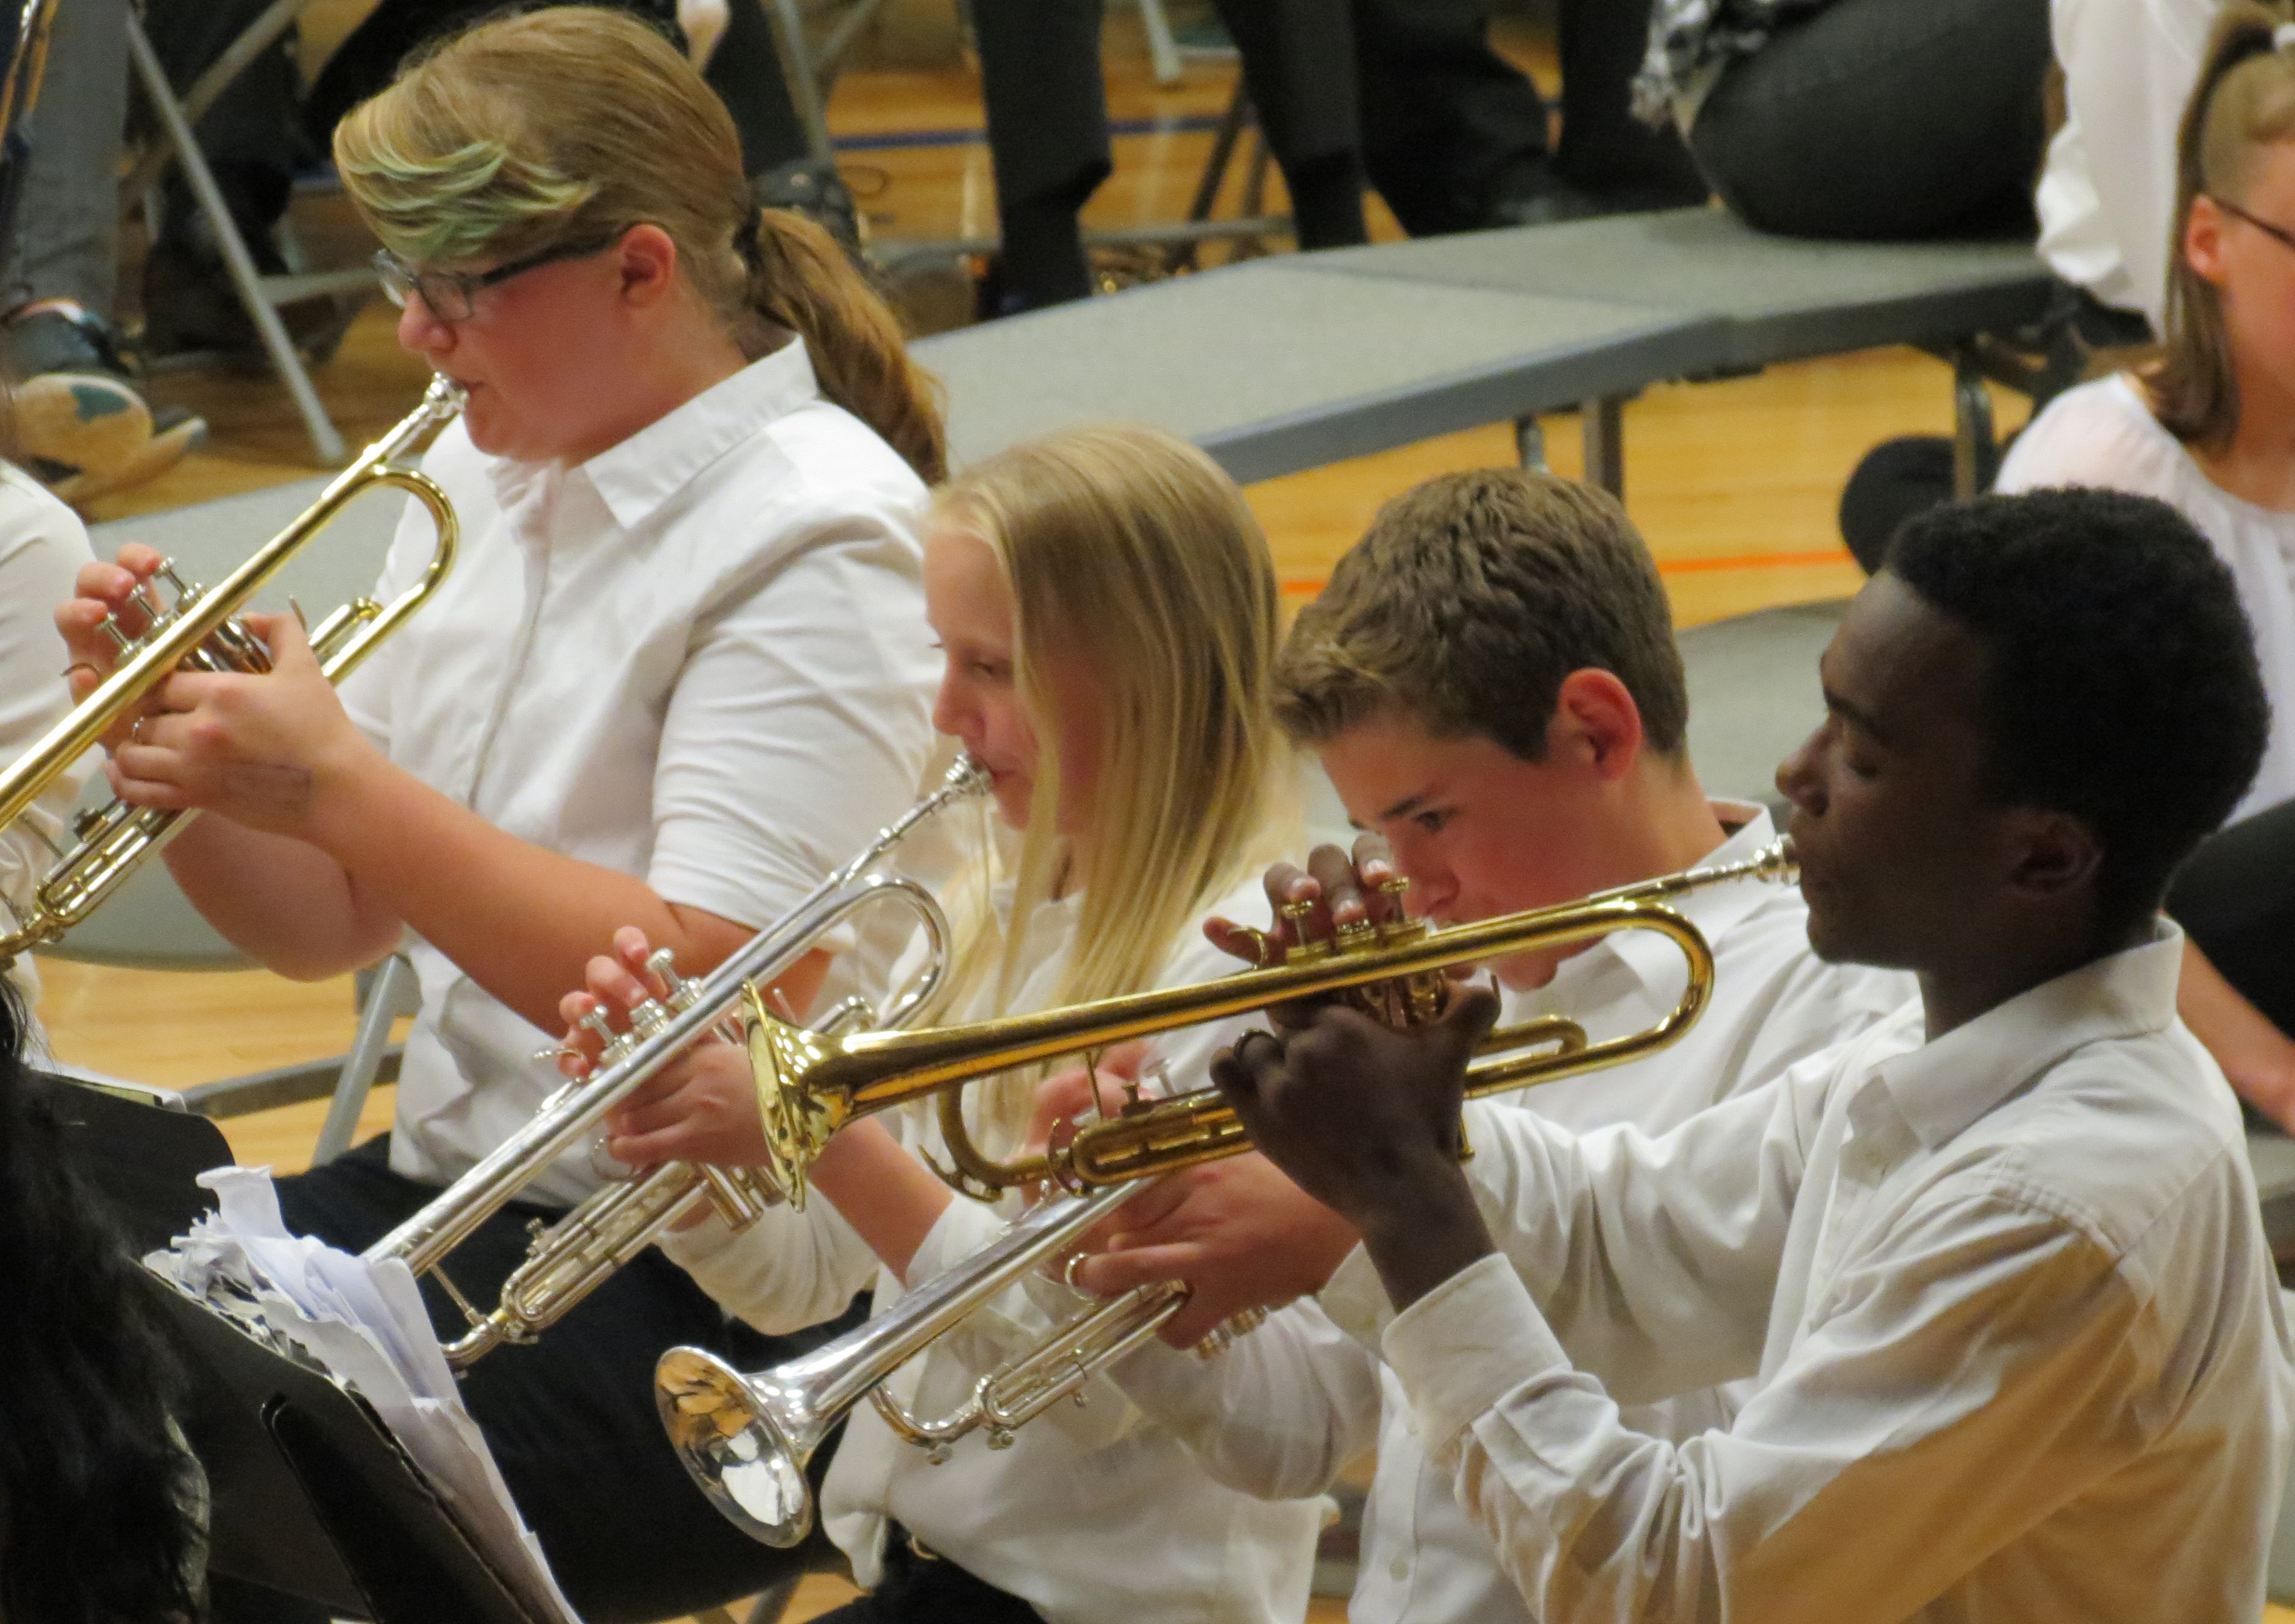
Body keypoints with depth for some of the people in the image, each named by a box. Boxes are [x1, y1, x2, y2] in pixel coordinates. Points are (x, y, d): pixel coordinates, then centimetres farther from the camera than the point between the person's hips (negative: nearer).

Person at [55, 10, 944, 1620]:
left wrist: (338, 784, -22)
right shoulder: (482, 477, 11)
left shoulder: (817, 538, -13)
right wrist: (178, 753, -5)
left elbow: (720, 998, -23)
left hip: (717, 1304, -8)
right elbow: (329, 925, 16)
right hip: (448, 1190, 8)